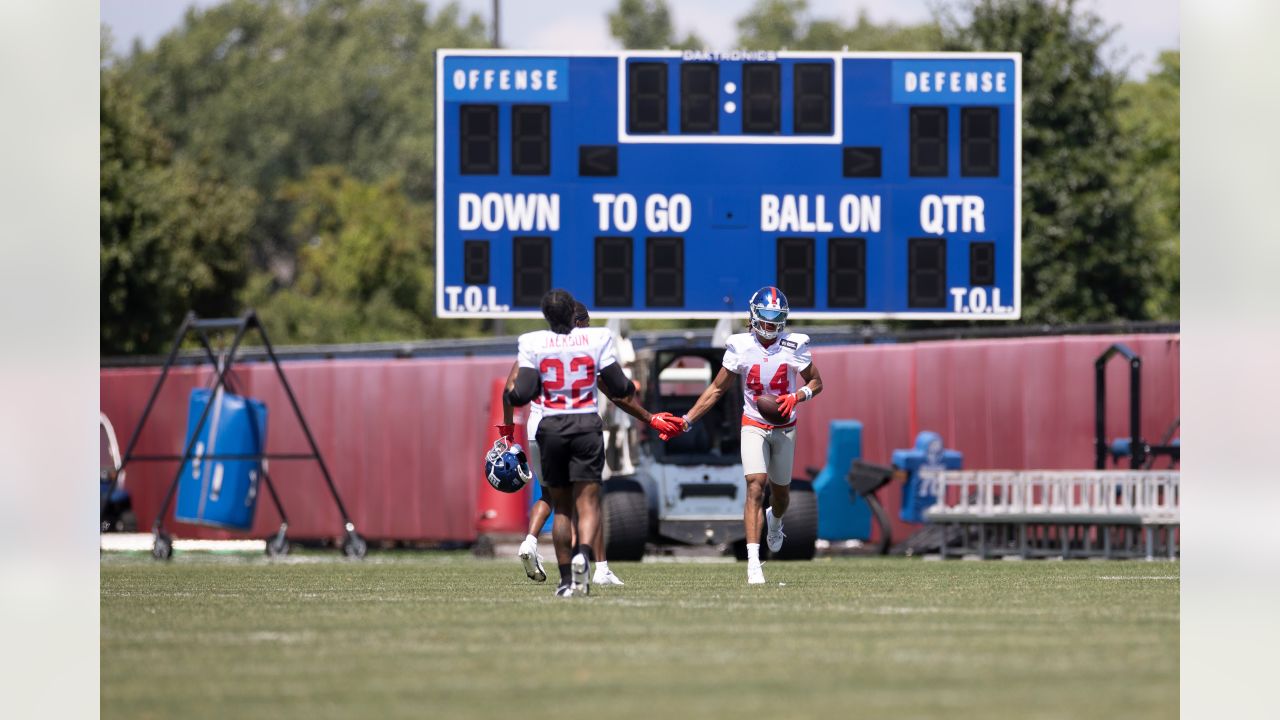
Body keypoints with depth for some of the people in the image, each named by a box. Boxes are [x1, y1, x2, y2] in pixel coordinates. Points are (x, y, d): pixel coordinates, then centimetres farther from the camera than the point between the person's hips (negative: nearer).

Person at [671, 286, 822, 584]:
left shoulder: (794, 347, -9)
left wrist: (795, 397, -18)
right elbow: (717, 389, -1)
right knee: (755, 487, -18)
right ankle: (753, 561, -24)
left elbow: (816, 382, 4)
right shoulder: (740, 347, -10)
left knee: (780, 490, 14)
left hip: (784, 427, 2)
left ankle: (775, 521, 54)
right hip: (753, 426, -2)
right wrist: (686, 420, -6)